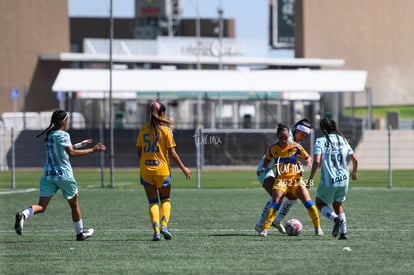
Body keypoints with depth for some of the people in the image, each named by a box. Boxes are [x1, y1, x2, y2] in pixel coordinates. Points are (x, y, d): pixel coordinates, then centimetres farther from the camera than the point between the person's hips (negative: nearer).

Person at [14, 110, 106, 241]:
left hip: (48, 175, 6)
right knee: (74, 204, 15)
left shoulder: (49, 135, 12)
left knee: (41, 206, -2)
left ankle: (23, 215, -30)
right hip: (63, 174, -6)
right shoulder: (63, 135, -12)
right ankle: (80, 233, 26)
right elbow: (71, 152, -24)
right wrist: (92, 150, -22)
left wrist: (80, 144, 36)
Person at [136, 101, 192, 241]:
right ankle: (164, 225, -3)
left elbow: (139, 152, 7)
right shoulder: (166, 129, -6)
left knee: (153, 202, 7)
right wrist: (183, 168, 1)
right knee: (165, 200, 16)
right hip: (162, 170, -2)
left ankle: (156, 230, -5)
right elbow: (172, 153, -8)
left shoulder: (143, 129, 3)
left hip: (145, 170, 2)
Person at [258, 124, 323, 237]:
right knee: (275, 204, -16)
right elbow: (267, 159, 18)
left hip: (296, 178, 0)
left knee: (308, 202, -10)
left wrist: (308, 161, -18)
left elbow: (307, 157, 5)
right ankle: (265, 229, -14)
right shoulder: (273, 148, -1)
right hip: (281, 179, 1)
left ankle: (317, 227, 6)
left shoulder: (295, 146, -7)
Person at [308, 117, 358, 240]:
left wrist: (310, 179, -11)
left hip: (328, 181, -5)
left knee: (320, 203, 16)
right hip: (343, 179, 5)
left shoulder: (320, 141, -6)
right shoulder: (342, 140, 8)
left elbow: (317, 161, -19)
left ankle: (335, 218, -12)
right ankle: (343, 233, 14)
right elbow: (355, 159, 10)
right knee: (338, 204, 24)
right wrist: (354, 172, 30)